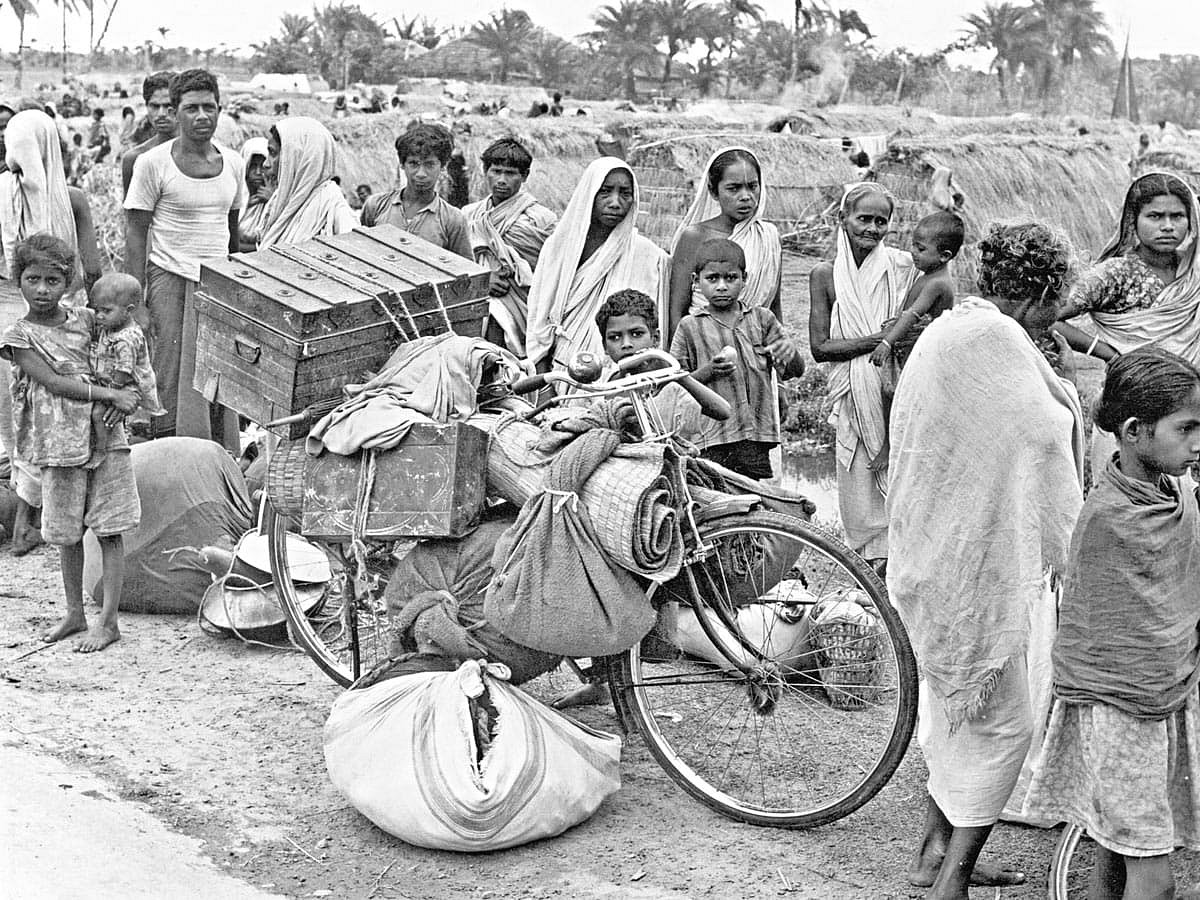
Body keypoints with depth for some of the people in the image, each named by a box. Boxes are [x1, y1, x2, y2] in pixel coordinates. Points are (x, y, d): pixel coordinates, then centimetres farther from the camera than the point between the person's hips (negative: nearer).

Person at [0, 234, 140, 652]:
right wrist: (112, 395, -17)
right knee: (67, 533, 10)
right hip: (59, 445, -1)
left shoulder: (87, 320, 5)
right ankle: (74, 613, 26)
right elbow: (55, 383, -13)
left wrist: (124, 400, -5)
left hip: (105, 437, 1)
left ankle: (108, 621, 7)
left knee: (109, 530, 1)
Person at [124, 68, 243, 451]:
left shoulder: (233, 163, 9)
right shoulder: (153, 164, -6)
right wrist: (137, 300, -12)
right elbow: (135, 234, -6)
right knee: (171, 388, -3)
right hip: (171, 280, -4)